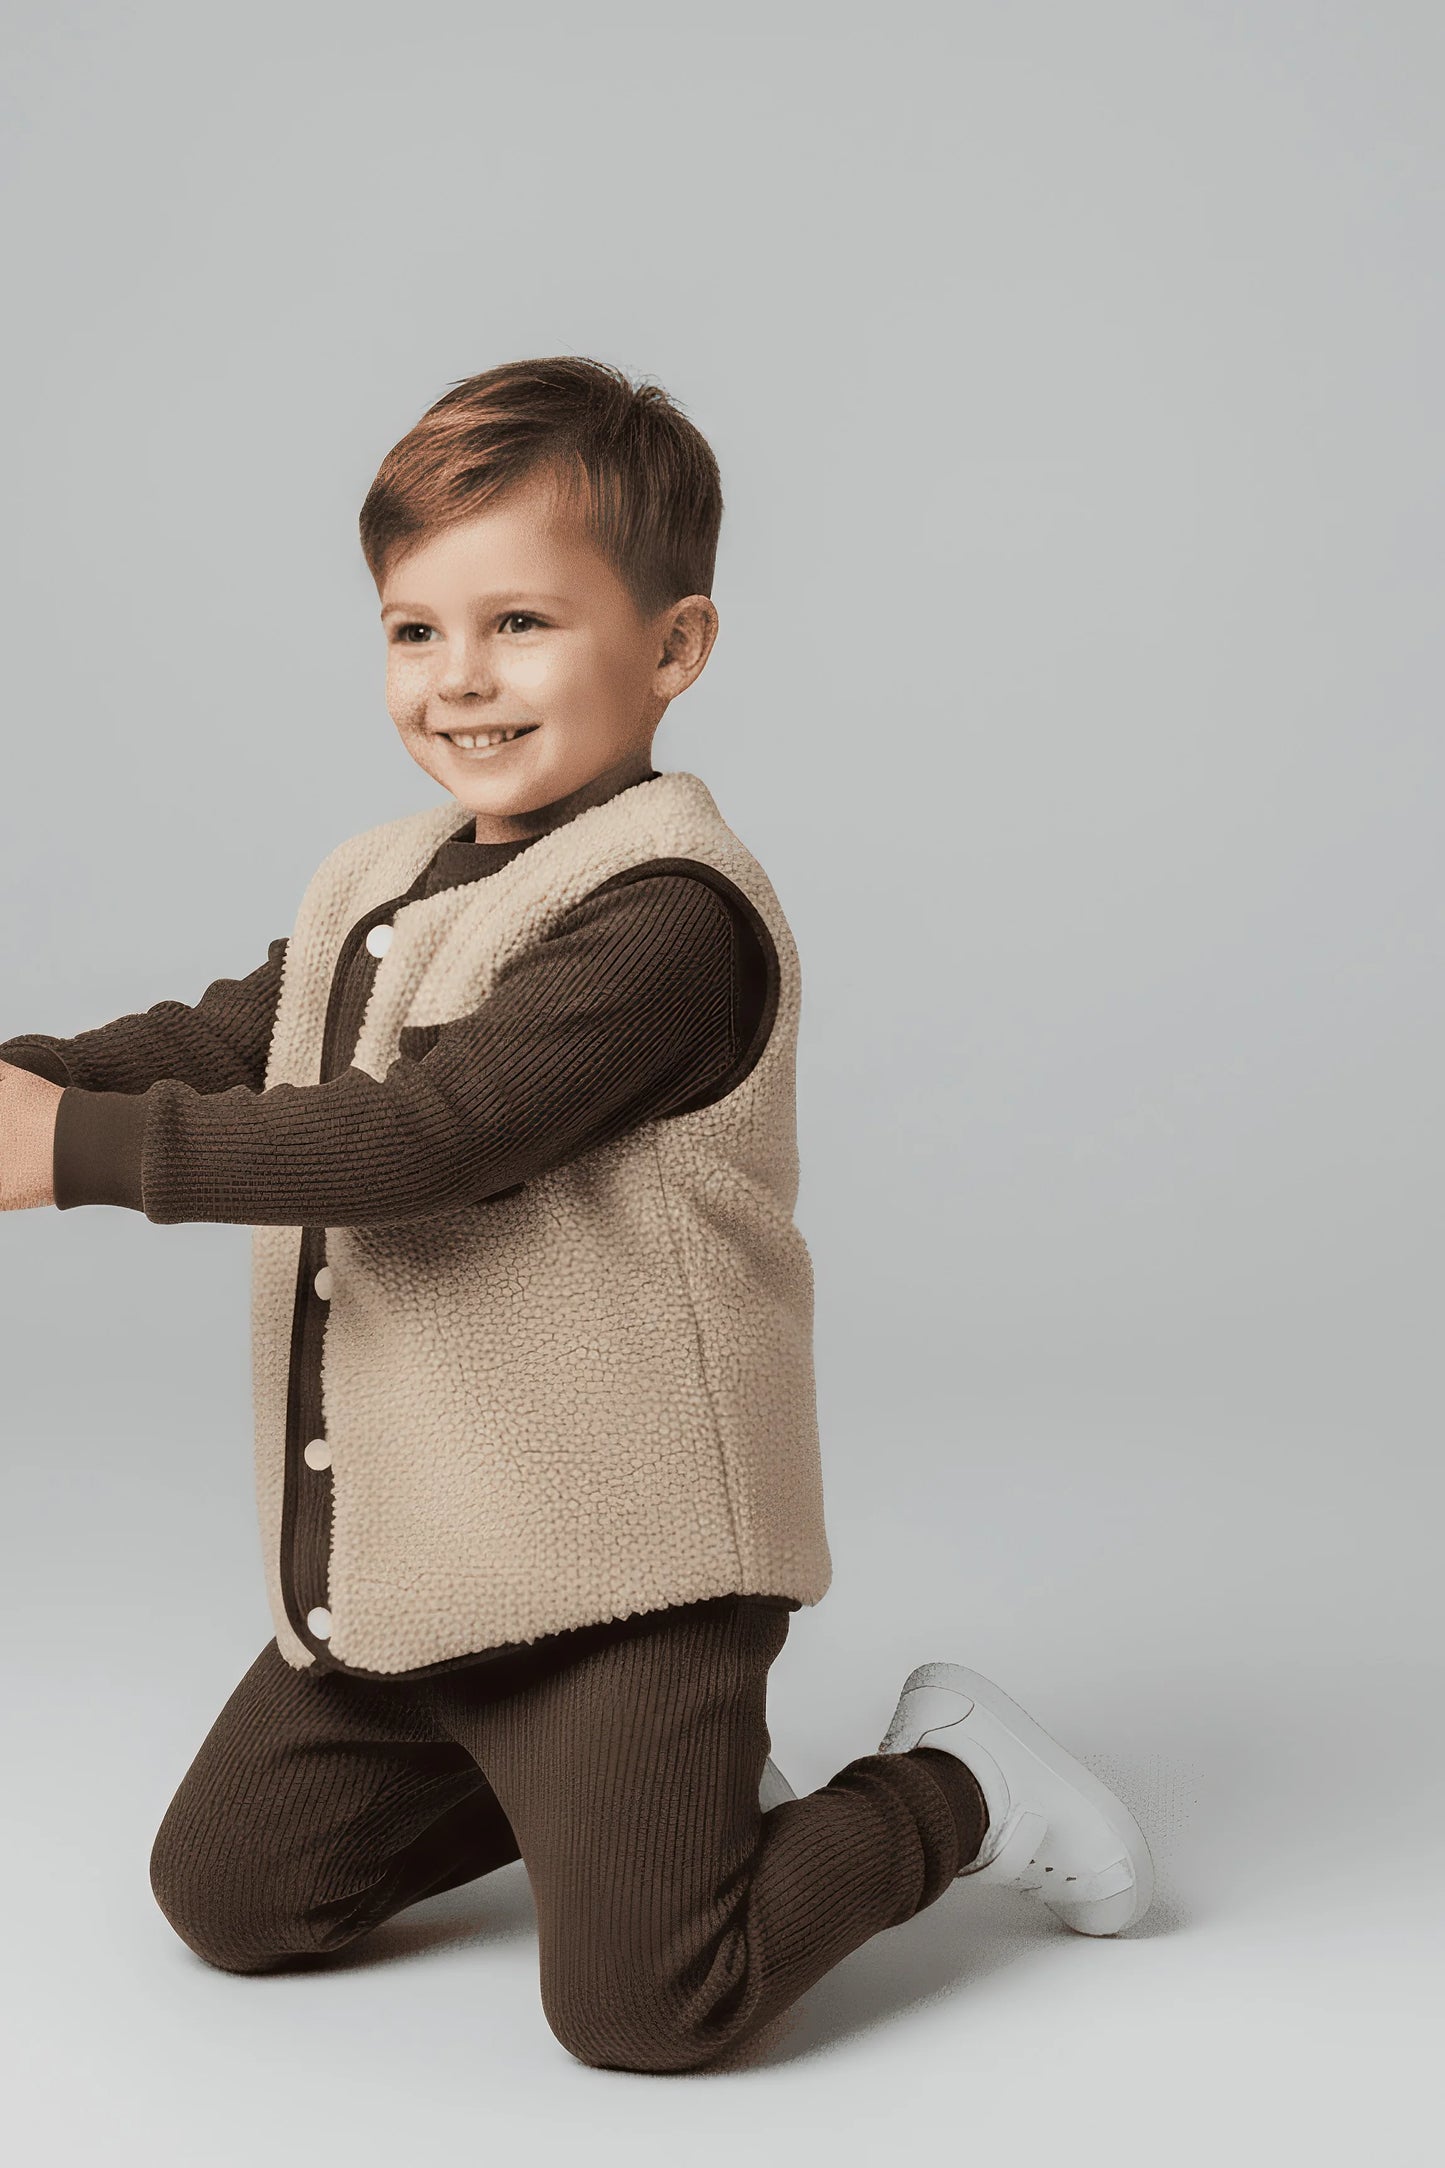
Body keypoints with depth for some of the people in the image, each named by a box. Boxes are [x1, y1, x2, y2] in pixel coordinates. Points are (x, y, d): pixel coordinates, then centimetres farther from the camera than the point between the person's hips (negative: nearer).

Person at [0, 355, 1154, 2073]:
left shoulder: (672, 915, -21)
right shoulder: (379, 886, 10)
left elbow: (430, 1135, -28)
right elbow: (225, 1042, 8)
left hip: (615, 1561, -9)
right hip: (382, 1575, 9)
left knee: (639, 2008, -8)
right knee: (227, 1897, 15)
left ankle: (951, 1788, 17)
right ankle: (632, 1778, 28)